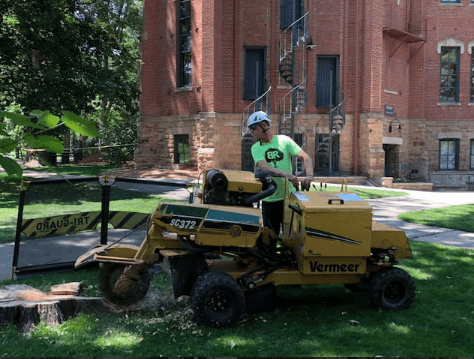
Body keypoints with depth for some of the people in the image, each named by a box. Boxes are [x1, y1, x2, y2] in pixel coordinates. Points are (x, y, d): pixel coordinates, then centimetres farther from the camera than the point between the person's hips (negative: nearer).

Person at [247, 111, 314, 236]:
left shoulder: (284, 140, 1)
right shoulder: (256, 148, 3)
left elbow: (306, 157, -3)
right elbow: (264, 168, -15)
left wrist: (309, 175, -24)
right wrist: (286, 175, -32)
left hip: (288, 197, -1)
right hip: (269, 200, 1)